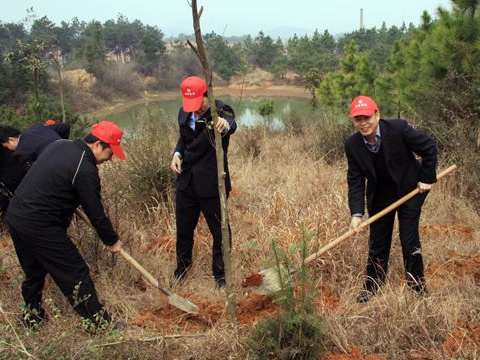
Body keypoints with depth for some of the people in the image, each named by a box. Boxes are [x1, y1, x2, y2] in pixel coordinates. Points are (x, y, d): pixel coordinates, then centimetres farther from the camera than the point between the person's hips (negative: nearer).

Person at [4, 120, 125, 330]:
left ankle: (32, 316, 40)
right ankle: (98, 321, 12)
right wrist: (112, 241, 2)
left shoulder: (61, 145, 7)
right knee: (75, 273, 2)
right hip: (39, 227, -9)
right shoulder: (85, 169, -18)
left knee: (34, 270, 25)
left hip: (15, 216, 9)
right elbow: (95, 213, -12)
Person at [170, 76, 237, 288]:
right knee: (183, 229, 19)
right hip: (186, 181, 6)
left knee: (219, 231, 7)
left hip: (212, 183, -5)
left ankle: (220, 274, 25)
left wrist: (225, 124, -65)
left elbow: (231, 123, -41)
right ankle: (182, 268, 41)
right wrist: (177, 154, -3)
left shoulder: (220, 110, -17)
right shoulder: (184, 112, 2)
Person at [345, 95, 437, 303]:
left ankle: (417, 285, 20)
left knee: (409, 240, -1)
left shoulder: (398, 128, -25)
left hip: (409, 190, -3)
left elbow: (429, 147, -11)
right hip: (379, 195, 3)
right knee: (377, 243, 9)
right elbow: (355, 181, -12)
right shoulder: (352, 145, -15)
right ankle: (372, 286, 26)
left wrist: (427, 178, -8)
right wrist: (356, 213, -21)